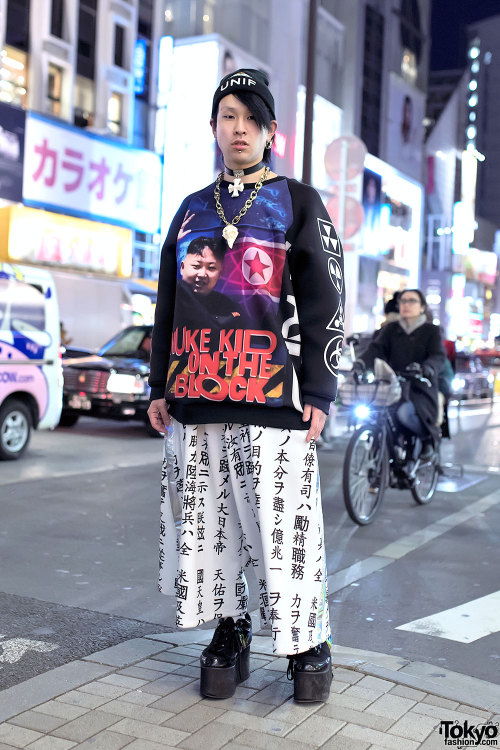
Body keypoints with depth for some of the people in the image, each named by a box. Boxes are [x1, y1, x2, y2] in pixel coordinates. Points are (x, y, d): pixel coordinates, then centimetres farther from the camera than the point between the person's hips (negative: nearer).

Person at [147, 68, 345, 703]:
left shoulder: (298, 203, 7)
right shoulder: (191, 210, 19)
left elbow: (326, 302, 2)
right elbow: (167, 303, 20)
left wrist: (318, 391, -6)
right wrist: (160, 387, 13)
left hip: (273, 396, -4)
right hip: (193, 396, 4)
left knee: (283, 523, -5)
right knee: (205, 524, 6)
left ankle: (307, 644, 12)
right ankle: (229, 634, 22)